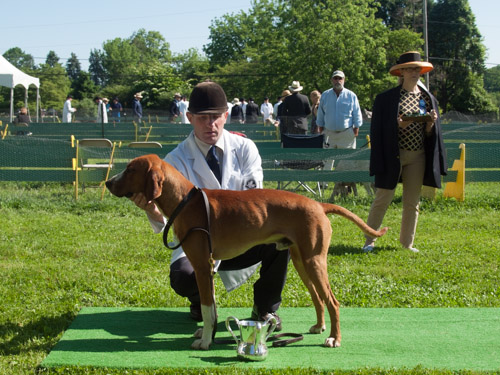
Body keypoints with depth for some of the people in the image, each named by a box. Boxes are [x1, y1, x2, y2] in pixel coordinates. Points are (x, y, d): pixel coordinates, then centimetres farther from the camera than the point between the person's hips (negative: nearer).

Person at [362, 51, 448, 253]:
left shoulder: (428, 99, 10)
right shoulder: (386, 98, -3)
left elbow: (431, 134, 12)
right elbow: (378, 130, -5)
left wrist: (430, 124, -9)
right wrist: (397, 125, -19)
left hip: (418, 156, 4)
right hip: (393, 155, -4)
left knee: (412, 202, 8)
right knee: (382, 199, -2)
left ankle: (407, 242, 20)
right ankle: (369, 240, 10)